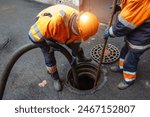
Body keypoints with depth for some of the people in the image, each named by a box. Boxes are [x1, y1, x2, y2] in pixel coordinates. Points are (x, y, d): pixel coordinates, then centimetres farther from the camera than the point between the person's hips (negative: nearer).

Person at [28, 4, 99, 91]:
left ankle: (81, 58, 47)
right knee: (49, 57, -6)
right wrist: (47, 49, -24)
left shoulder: (79, 22, -29)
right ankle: (56, 78, 18)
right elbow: (34, 34, -39)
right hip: (44, 28, -4)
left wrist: (75, 56, 0)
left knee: (75, 44, 15)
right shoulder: (54, 20, -51)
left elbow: (76, 42, -10)